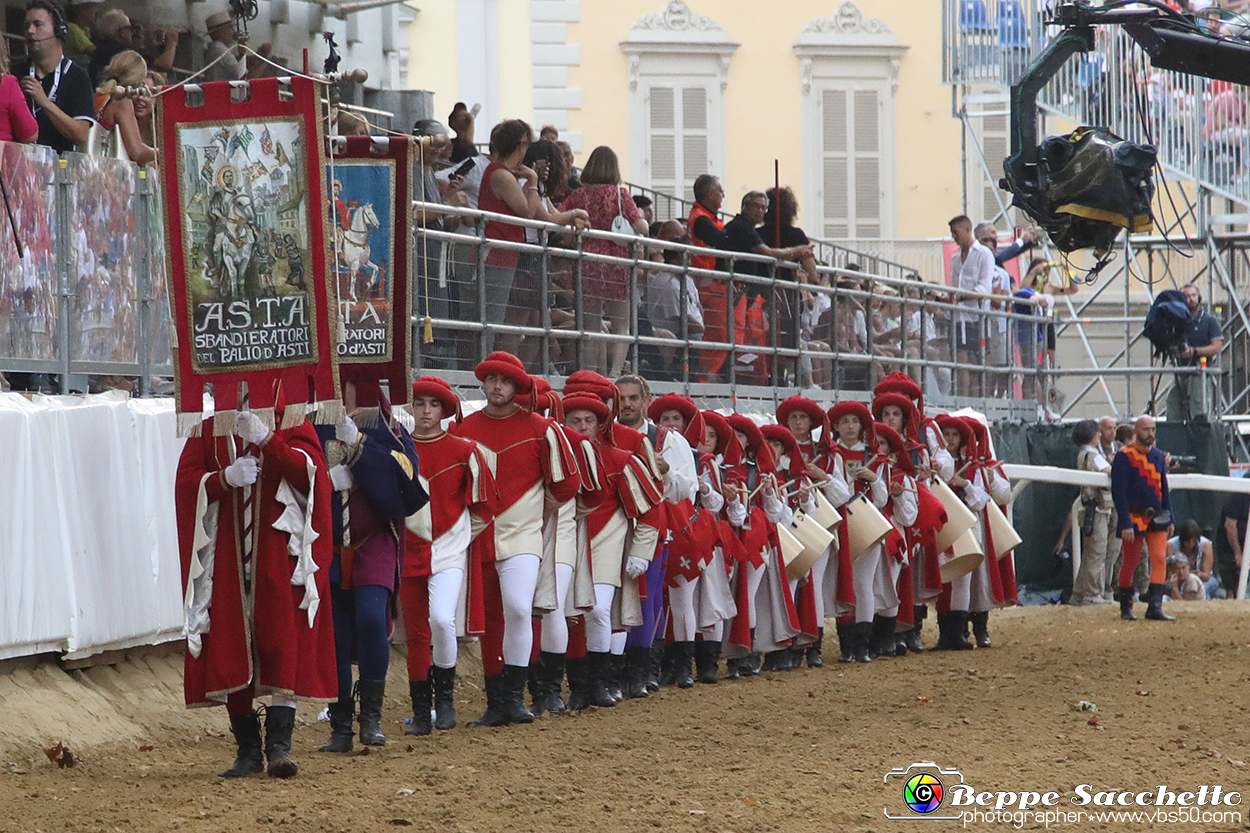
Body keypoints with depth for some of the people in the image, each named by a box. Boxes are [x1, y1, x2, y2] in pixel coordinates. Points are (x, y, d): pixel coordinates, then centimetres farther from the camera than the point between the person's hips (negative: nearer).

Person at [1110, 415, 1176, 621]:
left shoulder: (1158, 456, 12)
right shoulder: (1124, 457, -7)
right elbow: (1119, 492, -11)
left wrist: (1169, 519, 13)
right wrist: (1125, 524, -17)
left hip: (1157, 517, 5)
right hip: (1134, 517, -5)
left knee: (1159, 559, -8)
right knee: (1130, 563, 3)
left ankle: (1155, 606, -10)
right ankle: (1125, 606, 15)